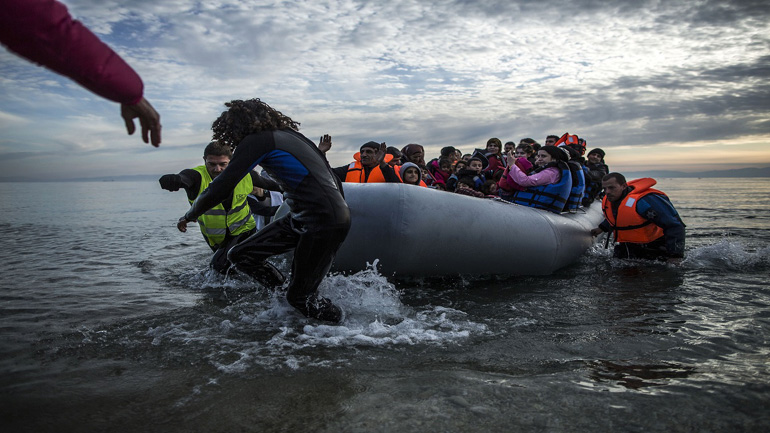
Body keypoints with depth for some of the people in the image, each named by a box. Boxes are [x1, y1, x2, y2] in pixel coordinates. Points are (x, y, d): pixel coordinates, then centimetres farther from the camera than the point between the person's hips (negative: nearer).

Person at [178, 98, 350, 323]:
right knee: (239, 255, 9)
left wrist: (189, 216, 7)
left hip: (324, 224, -9)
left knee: (300, 297, 5)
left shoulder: (256, 140, -7)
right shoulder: (290, 135, 17)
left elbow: (221, 187, -10)